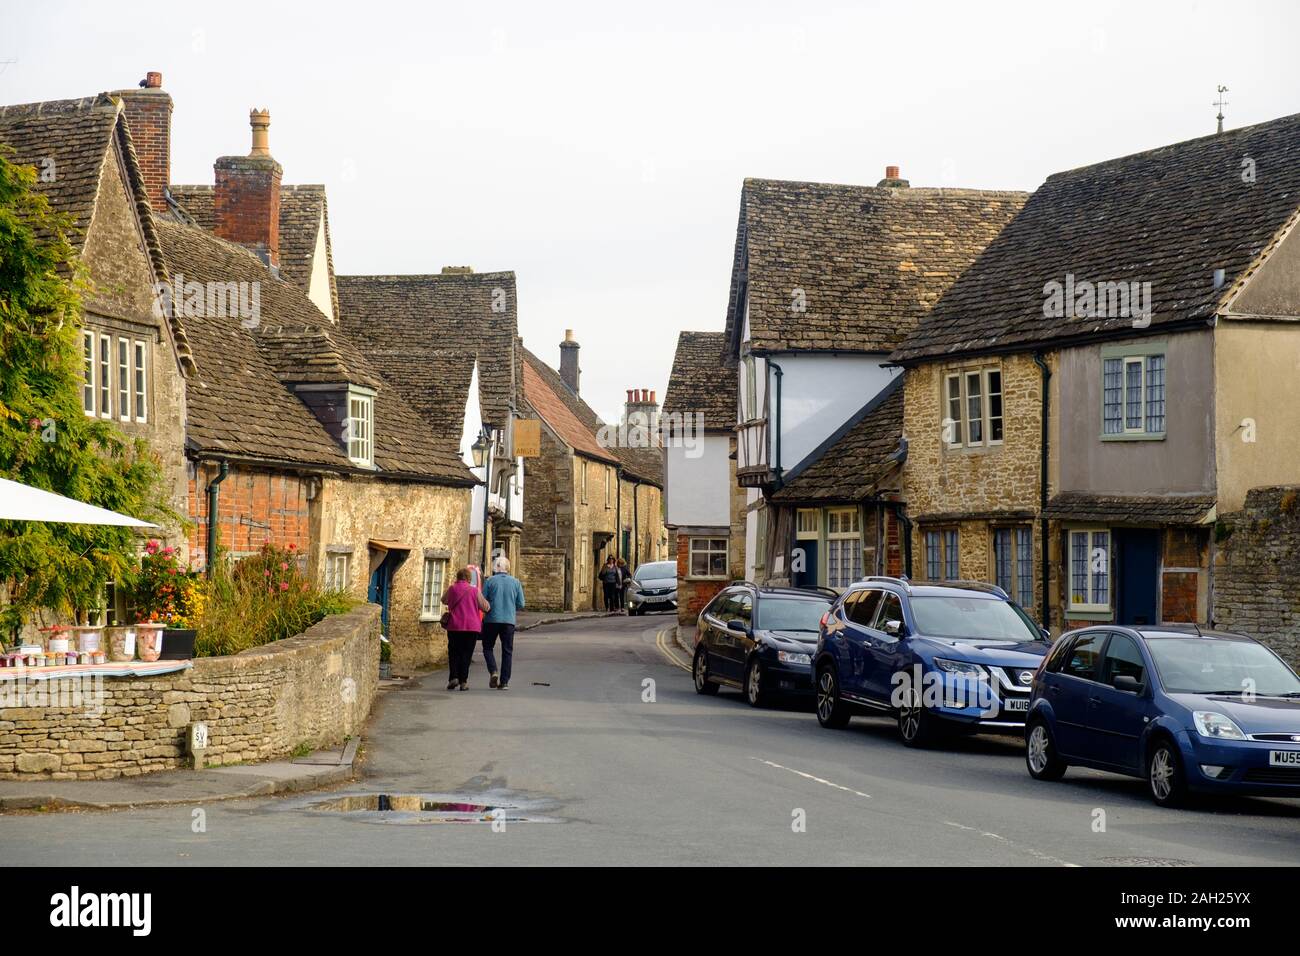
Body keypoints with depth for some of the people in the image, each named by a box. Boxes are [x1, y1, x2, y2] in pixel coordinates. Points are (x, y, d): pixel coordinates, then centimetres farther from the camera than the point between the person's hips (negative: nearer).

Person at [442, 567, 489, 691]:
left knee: (454, 653, 11)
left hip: (454, 626, 1)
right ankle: (463, 681, 0)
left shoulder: (451, 589, 1)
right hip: (472, 627, -1)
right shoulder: (474, 591, -3)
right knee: (466, 654, 5)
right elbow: (485, 607, 3)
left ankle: (453, 677, -5)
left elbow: (444, 600, 21)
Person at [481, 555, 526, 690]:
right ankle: (504, 681, 4)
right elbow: (521, 604, 4)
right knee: (507, 651, 8)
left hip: (491, 620, -1)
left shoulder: (489, 581, -2)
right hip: (509, 621, 1)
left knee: (488, 647, 13)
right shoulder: (515, 582, 3)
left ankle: (493, 671, -11)